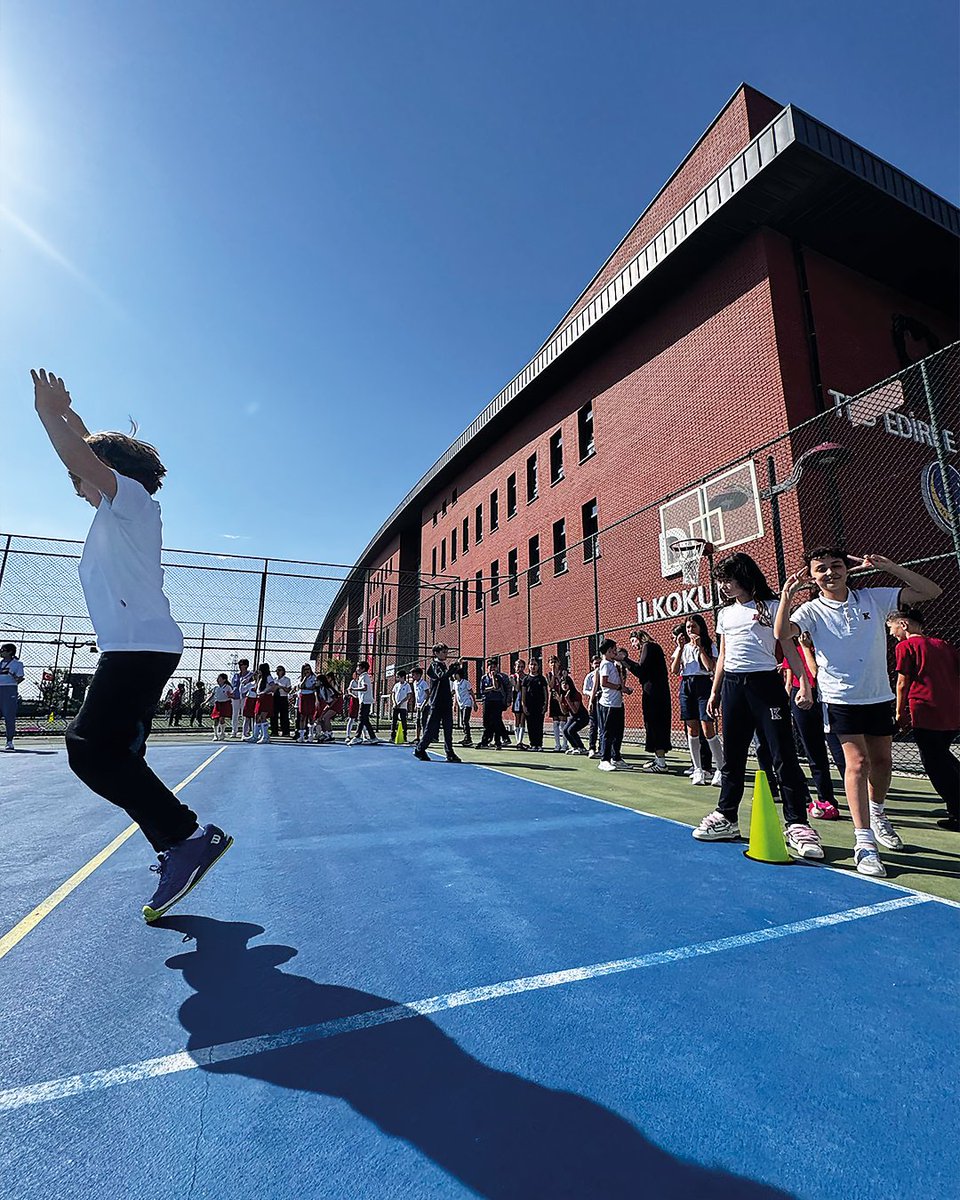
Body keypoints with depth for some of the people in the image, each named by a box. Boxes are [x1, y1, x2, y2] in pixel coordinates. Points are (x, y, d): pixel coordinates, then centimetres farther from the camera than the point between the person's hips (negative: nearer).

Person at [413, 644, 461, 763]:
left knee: (448, 728, 5)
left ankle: (450, 754, 8)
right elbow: (441, 676, -28)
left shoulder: (444, 665, 18)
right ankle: (420, 750, 12)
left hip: (446, 703, 8)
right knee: (431, 727, -2)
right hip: (436, 703, -8)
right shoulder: (434, 665, -8)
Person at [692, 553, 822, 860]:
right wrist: (714, 692, 17)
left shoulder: (771, 606, 1)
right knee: (731, 756, 10)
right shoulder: (725, 613, 16)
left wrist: (804, 683, -15)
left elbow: (789, 647, -3)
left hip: (765, 683, -5)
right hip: (732, 686, 5)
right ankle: (726, 818, 20)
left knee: (784, 756, -5)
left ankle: (797, 825, 7)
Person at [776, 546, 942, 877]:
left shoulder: (873, 598, 0)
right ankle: (864, 841, -5)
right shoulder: (812, 611, -8)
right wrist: (787, 595, -31)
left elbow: (930, 592, -2)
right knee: (857, 763, -12)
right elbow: (782, 634, -25)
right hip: (842, 698, -4)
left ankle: (877, 815, 43)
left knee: (882, 761, 17)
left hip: (879, 695, 4)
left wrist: (887, 566, -11)